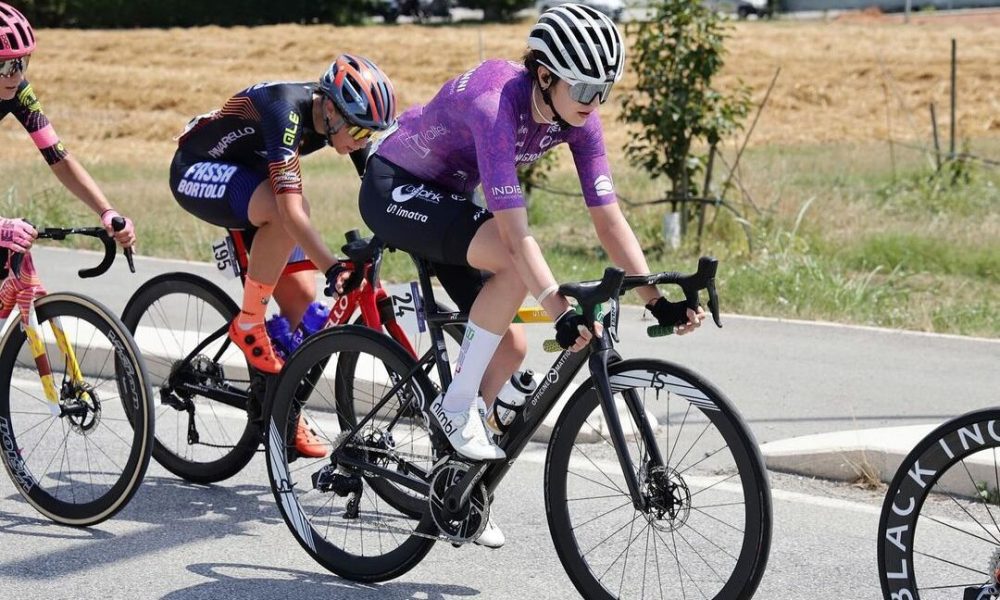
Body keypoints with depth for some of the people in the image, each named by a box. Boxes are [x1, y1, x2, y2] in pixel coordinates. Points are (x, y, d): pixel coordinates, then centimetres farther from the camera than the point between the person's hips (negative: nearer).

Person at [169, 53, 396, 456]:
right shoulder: (286, 111, -35)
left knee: (301, 295, -4)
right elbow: (292, 208, -43)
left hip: (247, 175, 8)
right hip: (197, 172, -7)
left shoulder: (344, 116, -13)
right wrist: (334, 270, -49)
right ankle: (248, 324, -20)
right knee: (284, 212, -37)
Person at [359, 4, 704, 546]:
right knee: (512, 262, -32)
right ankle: (457, 405, -18)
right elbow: (515, 232, -41)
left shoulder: (576, 118, -13)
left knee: (510, 346, -1)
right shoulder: (495, 104, -35)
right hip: (393, 189, -8)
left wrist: (657, 301, -18)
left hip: (444, 197, 8)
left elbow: (608, 218, -11)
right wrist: (561, 311, -49)